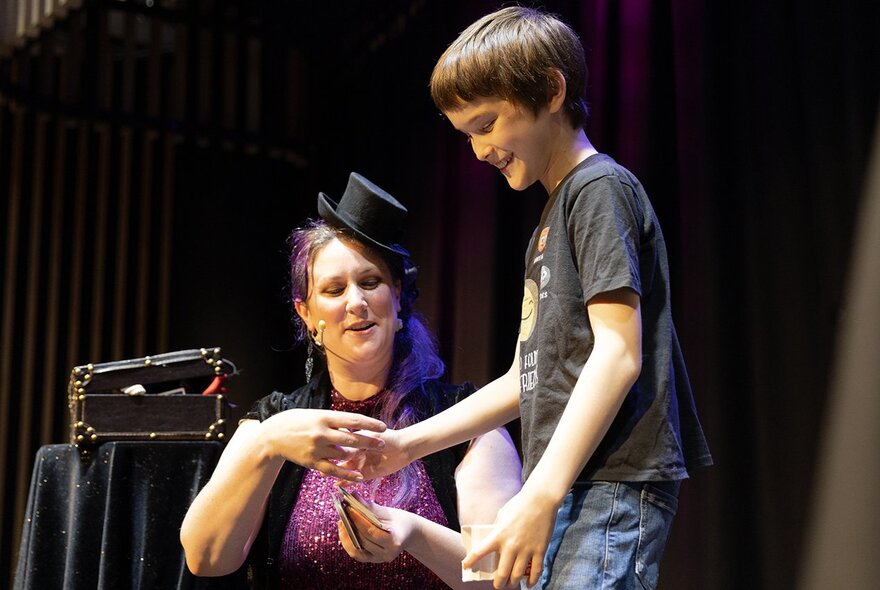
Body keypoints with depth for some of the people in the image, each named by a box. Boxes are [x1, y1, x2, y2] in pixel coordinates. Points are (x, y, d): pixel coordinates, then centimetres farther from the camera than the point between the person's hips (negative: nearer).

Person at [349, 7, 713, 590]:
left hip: (610, 488, -9)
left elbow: (618, 354, -15)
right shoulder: (554, 216, 24)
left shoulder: (600, 187, -4)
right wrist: (409, 443, 18)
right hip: (567, 496, 9)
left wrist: (540, 495, -22)